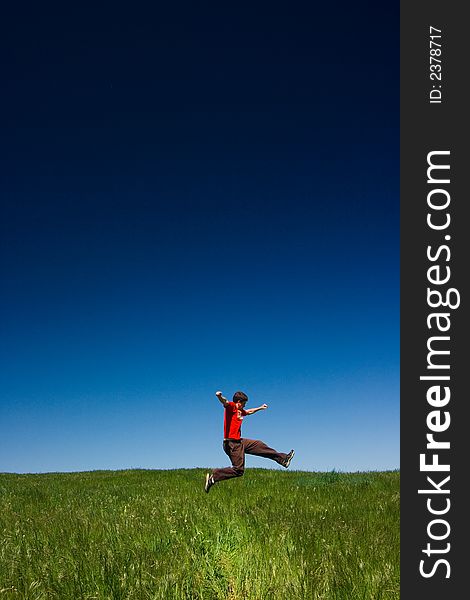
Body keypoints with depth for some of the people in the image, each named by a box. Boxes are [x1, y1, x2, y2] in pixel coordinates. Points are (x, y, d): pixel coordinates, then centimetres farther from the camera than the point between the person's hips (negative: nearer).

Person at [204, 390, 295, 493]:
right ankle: (213, 477, -2)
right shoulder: (231, 406, -11)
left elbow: (249, 411, 39)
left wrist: (260, 408, 52)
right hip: (231, 443, -10)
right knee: (238, 470, -7)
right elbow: (225, 402, -36)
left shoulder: (240, 410, 16)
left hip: (239, 442, 10)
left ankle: (283, 459, 28)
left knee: (259, 445, 17)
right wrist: (220, 396, -59)